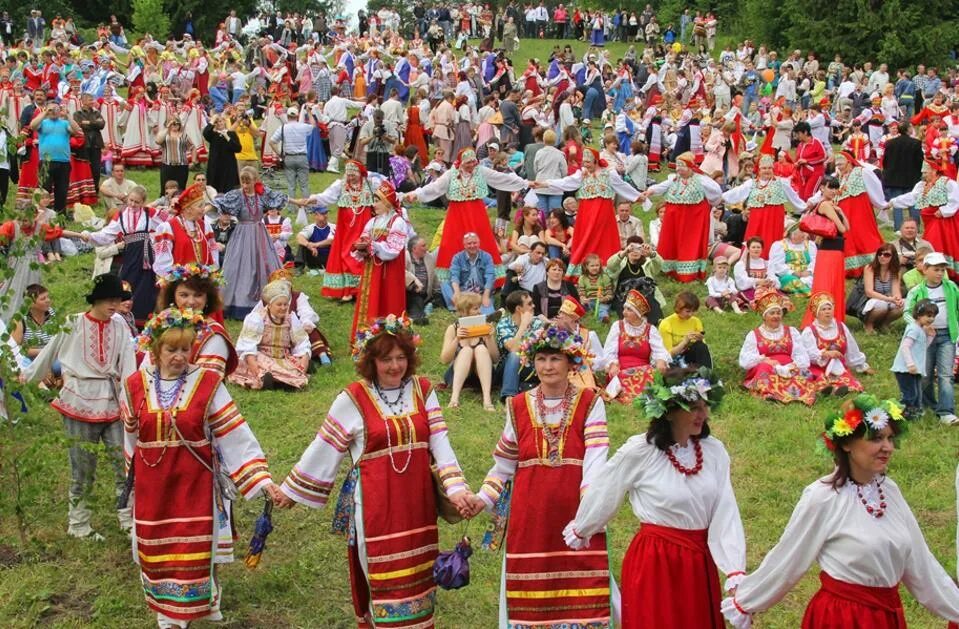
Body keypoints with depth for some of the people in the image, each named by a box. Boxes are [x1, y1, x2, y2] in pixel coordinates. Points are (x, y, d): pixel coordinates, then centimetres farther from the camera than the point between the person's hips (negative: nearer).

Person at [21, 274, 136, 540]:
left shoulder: (120, 325, 2)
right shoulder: (74, 324, -5)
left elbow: (128, 364, -4)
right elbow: (50, 352, 8)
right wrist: (27, 376, 20)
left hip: (112, 402, 3)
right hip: (80, 401, -2)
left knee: (125, 462, 0)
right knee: (83, 467, 6)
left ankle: (129, 520, 9)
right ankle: (79, 525, 19)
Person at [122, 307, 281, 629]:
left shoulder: (208, 383, -10)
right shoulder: (135, 385, -2)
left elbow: (237, 436, -12)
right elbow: (131, 437, 13)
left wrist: (262, 480, -17)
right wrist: (134, 478, 24)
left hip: (195, 485, -3)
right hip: (152, 488, 3)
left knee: (194, 555, 3)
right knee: (157, 556, 13)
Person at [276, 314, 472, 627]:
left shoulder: (423, 391, 4)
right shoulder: (354, 398, -7)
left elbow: (440, 443, -1)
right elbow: (324, 449, 0)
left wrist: (456, 487, -13)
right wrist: (291, 491, 5)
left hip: (416, 501, 4)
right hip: (375, 504, -3)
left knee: (416, 577, 12)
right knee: (383, 579, 3)